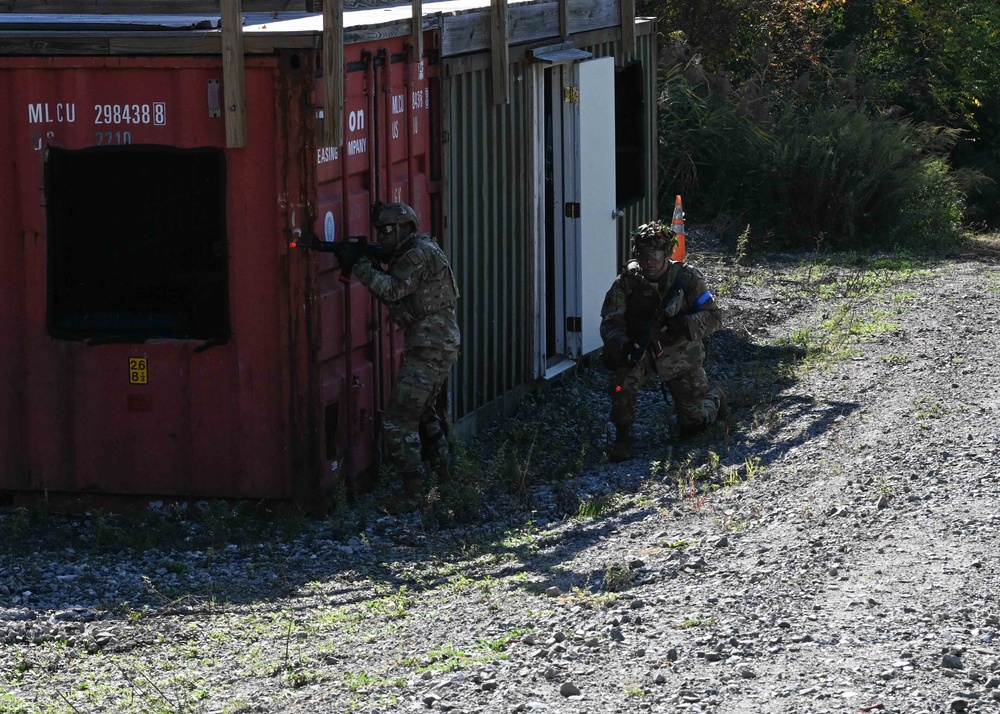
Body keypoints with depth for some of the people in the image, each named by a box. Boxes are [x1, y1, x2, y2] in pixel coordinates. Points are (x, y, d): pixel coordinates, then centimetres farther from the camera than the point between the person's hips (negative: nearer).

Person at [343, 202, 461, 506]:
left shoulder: (421, 254, -14)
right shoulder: (408, 255, 18)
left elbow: (393, 290, -23)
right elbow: (393, 293, 12)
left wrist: (360, 267, -17)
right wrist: (364, 264, -1)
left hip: (431, 350, -11)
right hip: (437, 346, 11)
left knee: (399, 420, -12)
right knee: (424, 412, 24)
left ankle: (413, 490, -12)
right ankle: (445, 477, 32)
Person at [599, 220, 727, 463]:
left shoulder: (687, 278, -15)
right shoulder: (626, 281, -13)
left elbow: (713, 316, -15)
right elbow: (610, 322, -14)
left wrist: (684, 326, -35)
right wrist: (623, 345, -36)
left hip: (679, 352, 0)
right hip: (638, 349, 0)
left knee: (693, 425, 7)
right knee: (624, 380, -34)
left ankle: (715, 398, 42)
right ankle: (622, 439, -17)